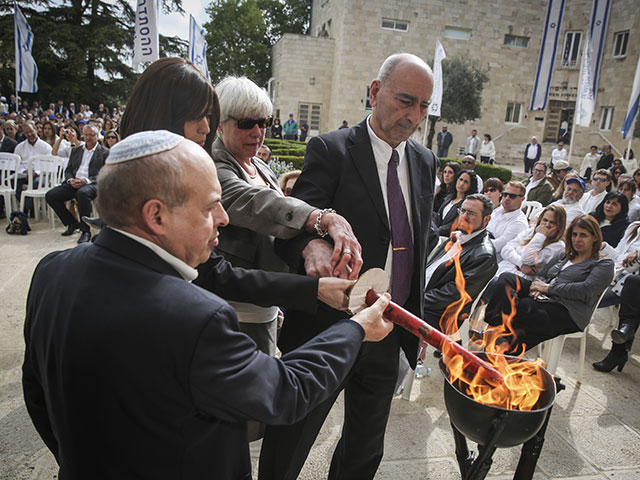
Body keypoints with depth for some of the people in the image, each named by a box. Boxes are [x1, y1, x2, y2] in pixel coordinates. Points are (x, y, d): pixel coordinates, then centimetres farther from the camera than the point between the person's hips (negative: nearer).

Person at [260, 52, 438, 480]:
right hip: (328, 328, -5)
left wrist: (417, 316, 12)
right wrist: (312, 245, -40)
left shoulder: (425, 161, 6)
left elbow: (421, 241, 13)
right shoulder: (331, 150, -11)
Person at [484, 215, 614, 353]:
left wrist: (548, 288, -9)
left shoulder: (604, 264, 9)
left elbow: (586, 290, -9)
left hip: (567, 312, -6)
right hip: (542, 298, 6)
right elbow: (541, 275, 22)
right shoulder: (564, 256, 28)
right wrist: (537, 286, -3)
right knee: (506, 278, -23)